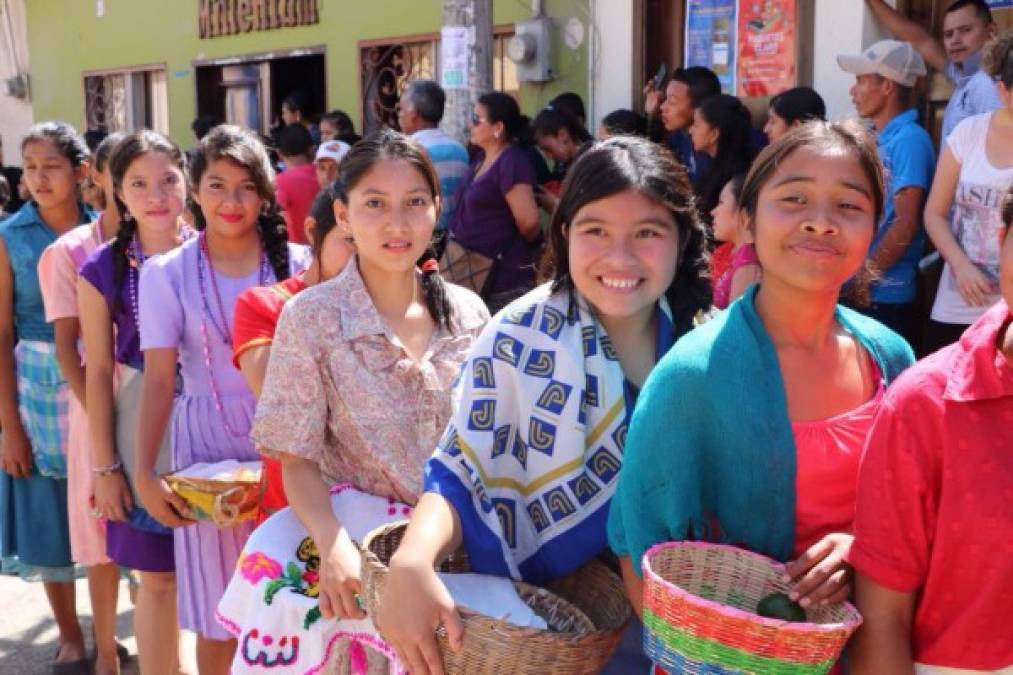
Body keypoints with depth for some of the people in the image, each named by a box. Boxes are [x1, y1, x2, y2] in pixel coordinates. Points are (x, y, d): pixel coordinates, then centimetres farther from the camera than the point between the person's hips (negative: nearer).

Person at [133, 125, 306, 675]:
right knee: (219, 619, 6)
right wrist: (143, 472, -15)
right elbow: (159, 380, -7)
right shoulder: (166, 273, -3)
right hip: (210, 444, -1)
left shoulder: (296, 263, 1)